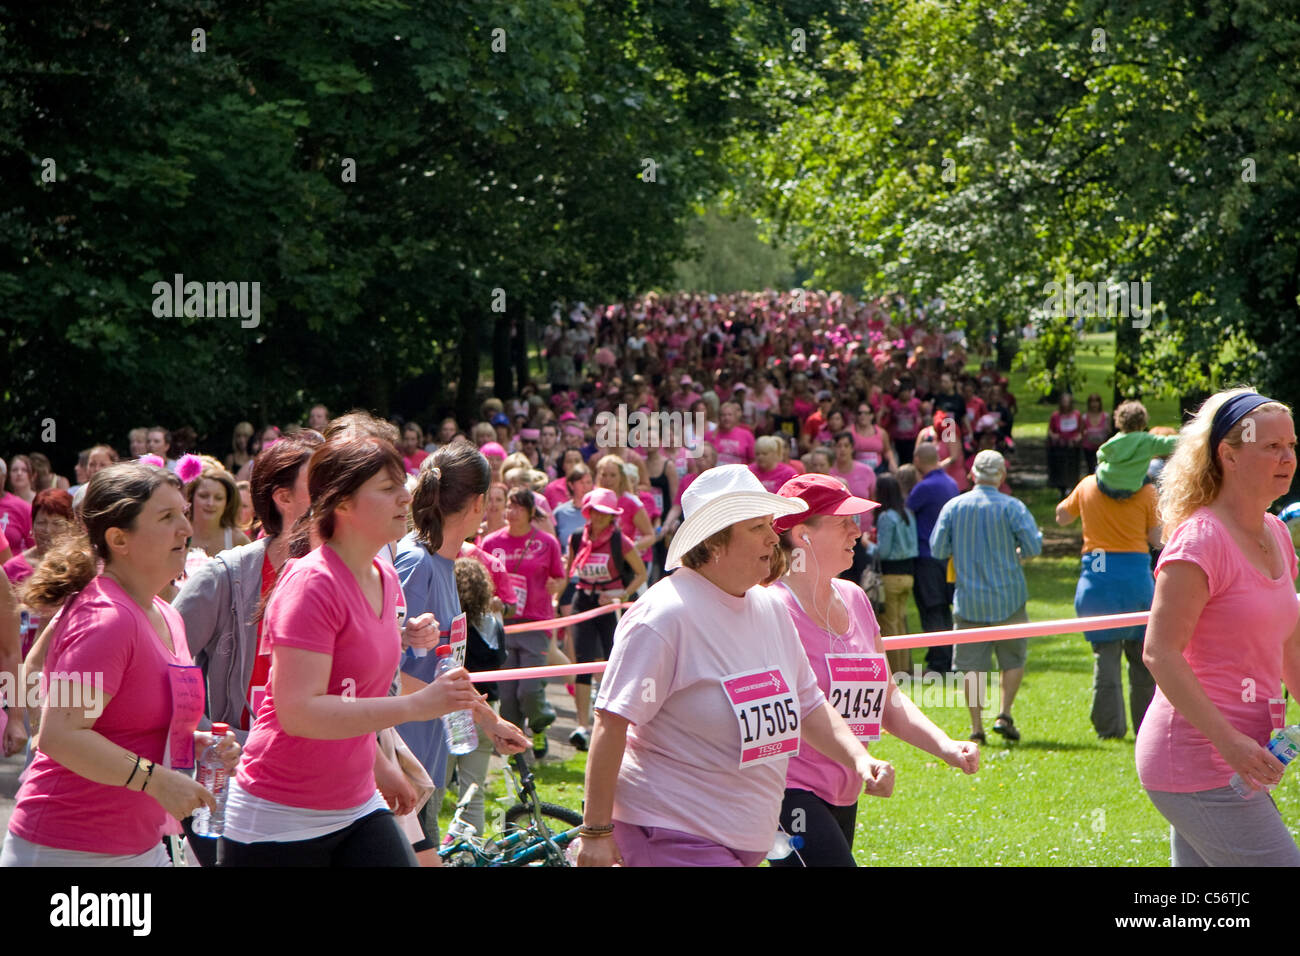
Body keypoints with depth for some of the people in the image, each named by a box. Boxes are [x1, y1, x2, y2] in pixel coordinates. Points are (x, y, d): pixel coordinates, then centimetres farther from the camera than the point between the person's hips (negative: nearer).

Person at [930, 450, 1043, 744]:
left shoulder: (953, 507, 0)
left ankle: (976, 727, 1)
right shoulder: (1011, 507, -7)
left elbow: (937, 549, 1)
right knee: (1013, 659, 12)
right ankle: (1004, 715, 0)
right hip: (1008, 596, -2)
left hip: (969, 600, 2)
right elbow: (1033, 547, -11)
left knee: (971, 664, 5)